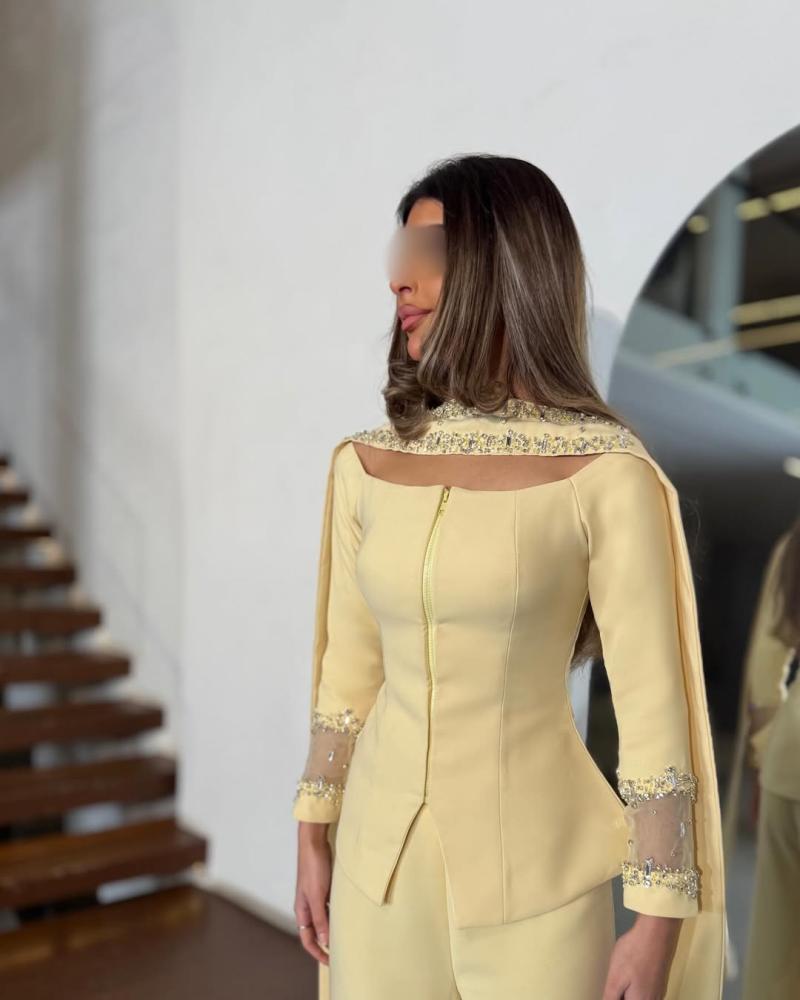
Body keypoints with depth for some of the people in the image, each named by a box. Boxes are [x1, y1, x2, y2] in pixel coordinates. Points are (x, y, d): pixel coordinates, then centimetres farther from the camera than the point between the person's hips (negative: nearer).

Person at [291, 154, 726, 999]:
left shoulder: (607, 472, -14)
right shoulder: (364, 464, -2)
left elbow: (655, 713, -12)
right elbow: (347, 675, 6)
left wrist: (657, 928, -9)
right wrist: (313, 843, 10)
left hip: (533, 871, -3)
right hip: (383, 862, 4)